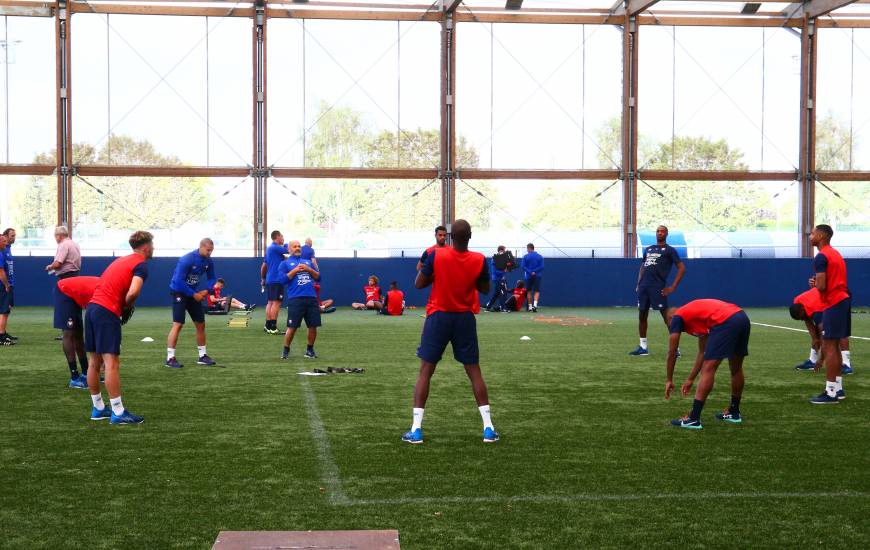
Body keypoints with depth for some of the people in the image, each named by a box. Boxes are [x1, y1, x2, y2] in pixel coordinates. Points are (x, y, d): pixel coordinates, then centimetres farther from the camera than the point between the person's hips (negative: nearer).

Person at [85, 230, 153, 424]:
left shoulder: (121, 261, 24)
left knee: (94, 362, 12)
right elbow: (133, 292, -19)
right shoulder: (141, 265, -3)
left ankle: (98, 408, 21)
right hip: (108, 312, -9)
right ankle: (118, 413, -10)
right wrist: (127, 307, 1)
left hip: (92, 306, 9)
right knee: (111, 362, -9)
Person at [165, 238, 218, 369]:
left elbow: (212, 278, 9)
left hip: (193, 292, 7)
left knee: (201, 324, 8)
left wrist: (206, 290, -11)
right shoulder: (186, 260, -24)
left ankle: (202, 356, 20)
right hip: (179, 292, -7)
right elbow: (179, 281, -25)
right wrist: (194, 294, -22)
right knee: (178, 324, -15)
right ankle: (170, 358, -13)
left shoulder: (209, 261, -4)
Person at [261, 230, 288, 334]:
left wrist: (263, 279, 31)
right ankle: (273, 327, -13)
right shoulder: (275, 248, -12)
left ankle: (268, 325, 15)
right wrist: (285, 245, 8)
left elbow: (264, 266, 23)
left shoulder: (269, 248, 18)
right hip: (277, 280, -10)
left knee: (270, 302, 13)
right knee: (276, 303, -10)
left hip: (269, 280, 10)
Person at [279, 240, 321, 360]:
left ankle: (310, 350, 19)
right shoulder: (285, 263, 10)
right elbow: (283, 279, -4)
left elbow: (318, 277, 16)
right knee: (292, 327, -6)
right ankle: (286, 350, 9)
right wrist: (295, 270, -7)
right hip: (295, 299, -4)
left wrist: (308, 269, 1)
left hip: (311, 298, 4)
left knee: (313, 326, 3)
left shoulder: (308, 262, 21)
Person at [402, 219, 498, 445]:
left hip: (438, 317, -1)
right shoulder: (479, 260, -10)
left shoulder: (436, 255, -14)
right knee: (474, 371, 10)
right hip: (465, 319, 1)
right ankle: (488, 428, 8)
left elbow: (419, 284, -5)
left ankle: (416, 429, -1)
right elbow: (485, 289, 4)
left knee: (425, 372, 5)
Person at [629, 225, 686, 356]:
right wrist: (638, 283, 16)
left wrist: (673, 287, -10)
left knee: (667, 316, -8)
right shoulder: (648, 249, 22)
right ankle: (643, 347, 17)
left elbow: (681, 268, -3)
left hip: (658, 288, -7)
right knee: (642, 316, 9)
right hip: (643, 287, 7)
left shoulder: (669, 250, 3)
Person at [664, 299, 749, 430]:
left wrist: (669, 380, 25)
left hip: (725, 322, -9)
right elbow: (703, 352, 37)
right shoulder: (697, 315, 35)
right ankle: (734, 413, 37)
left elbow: (672, 353, 15)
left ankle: (693, 419, -3)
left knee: (708, 371, -4)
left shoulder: (677, 317, 15)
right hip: (742, 317, 9)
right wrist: (690, 379, 40)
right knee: (736, 369, 23)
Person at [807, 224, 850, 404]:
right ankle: (838, 389, 18)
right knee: (834, 346, 14)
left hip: (833, 304, -10)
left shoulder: (821, 257, -14)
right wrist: (818, 282, 8)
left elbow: (821, 286, -19)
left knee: (829, 347, -8)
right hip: (842, 300, 10)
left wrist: (814, 283, 2)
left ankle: (831, 393, -9)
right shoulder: (835, 253, 17)